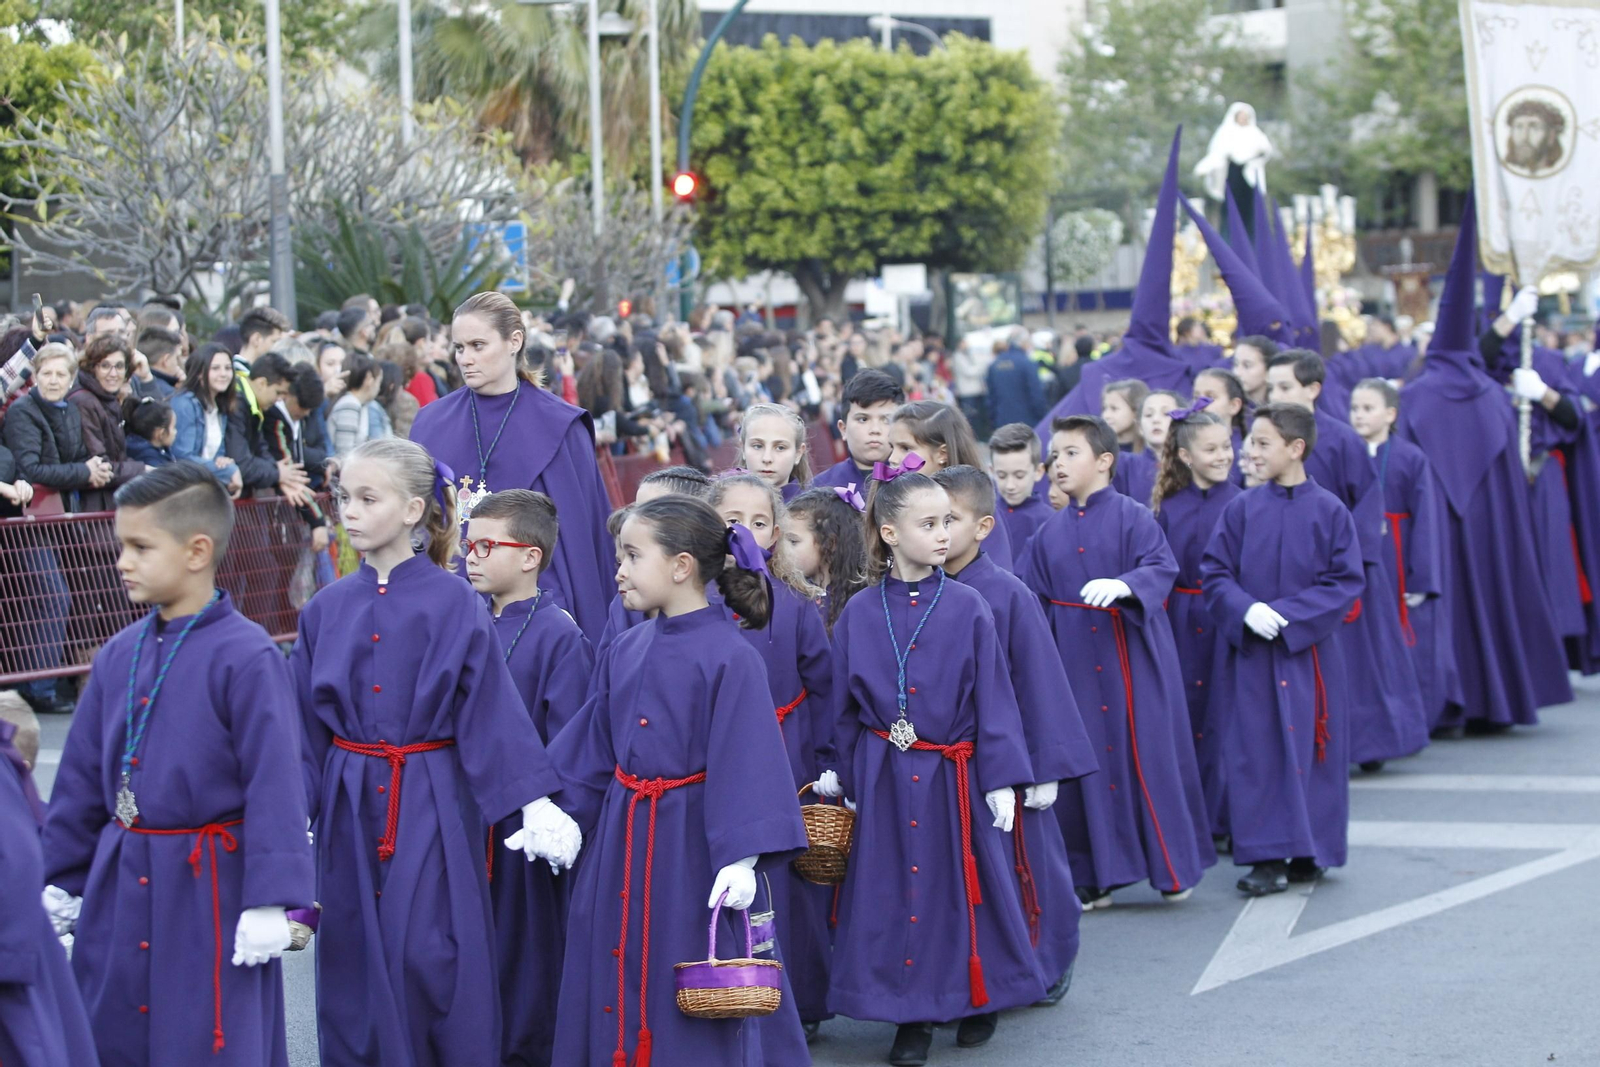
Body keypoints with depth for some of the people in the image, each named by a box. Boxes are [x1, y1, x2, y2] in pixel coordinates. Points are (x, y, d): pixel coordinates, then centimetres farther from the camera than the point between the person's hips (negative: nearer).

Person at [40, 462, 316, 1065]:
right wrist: (61, 878, 15)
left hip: (210, 892, -6)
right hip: (120, 890, 7)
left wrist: (270, 899, -18)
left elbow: (274, 784, -15)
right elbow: (82, 775, 13)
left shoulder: (244, 657, -14)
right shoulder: (120, 655, 6)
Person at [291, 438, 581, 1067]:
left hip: (433, 802, -4)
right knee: (355, 962, 8)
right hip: (349, 806, 4)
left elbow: (492, 706, -7)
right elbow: (306, 724, 8)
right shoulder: (327, 610, 4)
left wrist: (535, 801, -12)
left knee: (430, 956, -5)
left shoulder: (454, 603, -7)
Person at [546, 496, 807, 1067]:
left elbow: (747, 760, -17)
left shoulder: (728, 656, -14)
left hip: (691, 842, -6)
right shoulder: (625, 650, 6)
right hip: (620, 842, 7)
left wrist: (741, 856, -21)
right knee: (615, 977, 12)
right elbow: (591, 751, 13)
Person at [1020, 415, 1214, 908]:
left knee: (1148, 754, -2)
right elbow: (1031, 596, 11)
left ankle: (1173, 866, 12)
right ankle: (1097, 877, 14)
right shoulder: (1050, 531, 10)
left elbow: (1161, 567, -17)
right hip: (1074, 659, 5)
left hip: (1133, 659, -4)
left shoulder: (1132, 517, -5)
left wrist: (1123, 585, -33)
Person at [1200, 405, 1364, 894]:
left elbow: (1345, 583, -5)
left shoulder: (1330, 512, -3)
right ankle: (1267, 857, 2)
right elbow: (1214, 573, 2)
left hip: (1309, 652, -1)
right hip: (1250, 652, 1)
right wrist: (1246, 609, -17)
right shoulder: (1242, 509, 2)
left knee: (1309, 749, 4)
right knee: (1256, 753, -2)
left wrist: (1289, 615, -16)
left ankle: (1309, 851, 18)